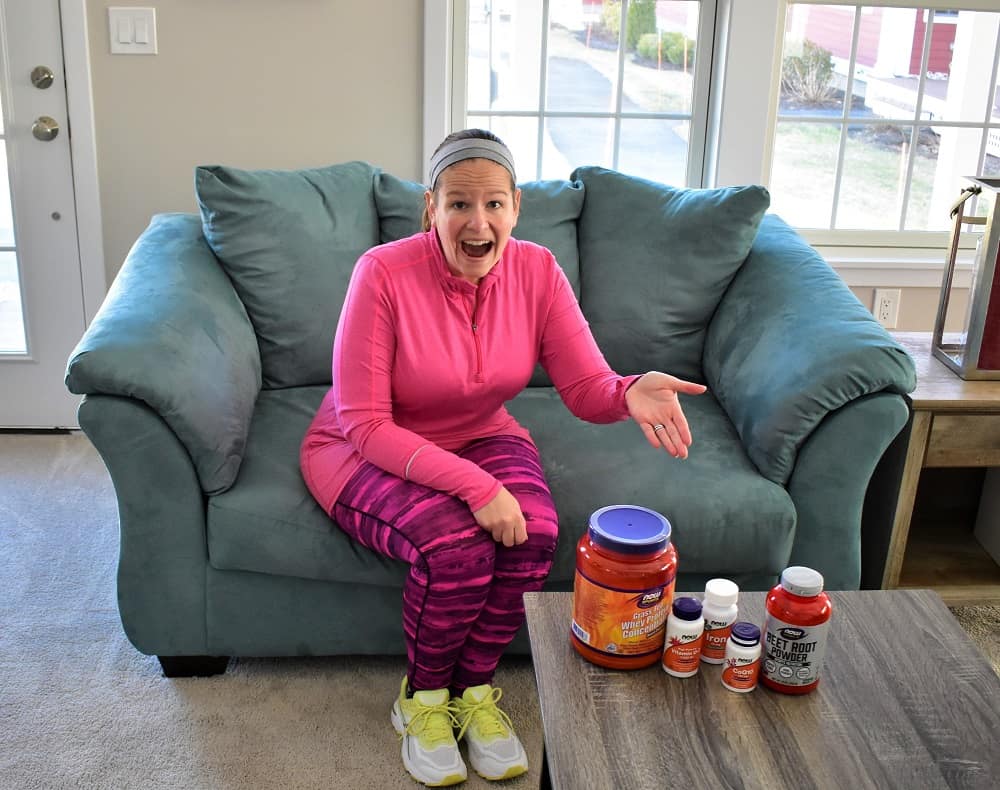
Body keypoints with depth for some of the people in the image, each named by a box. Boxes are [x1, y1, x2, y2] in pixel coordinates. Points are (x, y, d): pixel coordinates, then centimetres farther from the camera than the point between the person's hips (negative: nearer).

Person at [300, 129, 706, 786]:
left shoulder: (537, 271, -11)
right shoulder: (384, 274, -24)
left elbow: (587, 387, -13)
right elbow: (366, 424, -25)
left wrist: (630, 394, -39)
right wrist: (472, 485, -34)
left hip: (479, 436, 4)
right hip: (364, 451, -4)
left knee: (535, 531, -26)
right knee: (457, 544, -31)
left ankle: (474, 689, 0)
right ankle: (422, 697, 0)